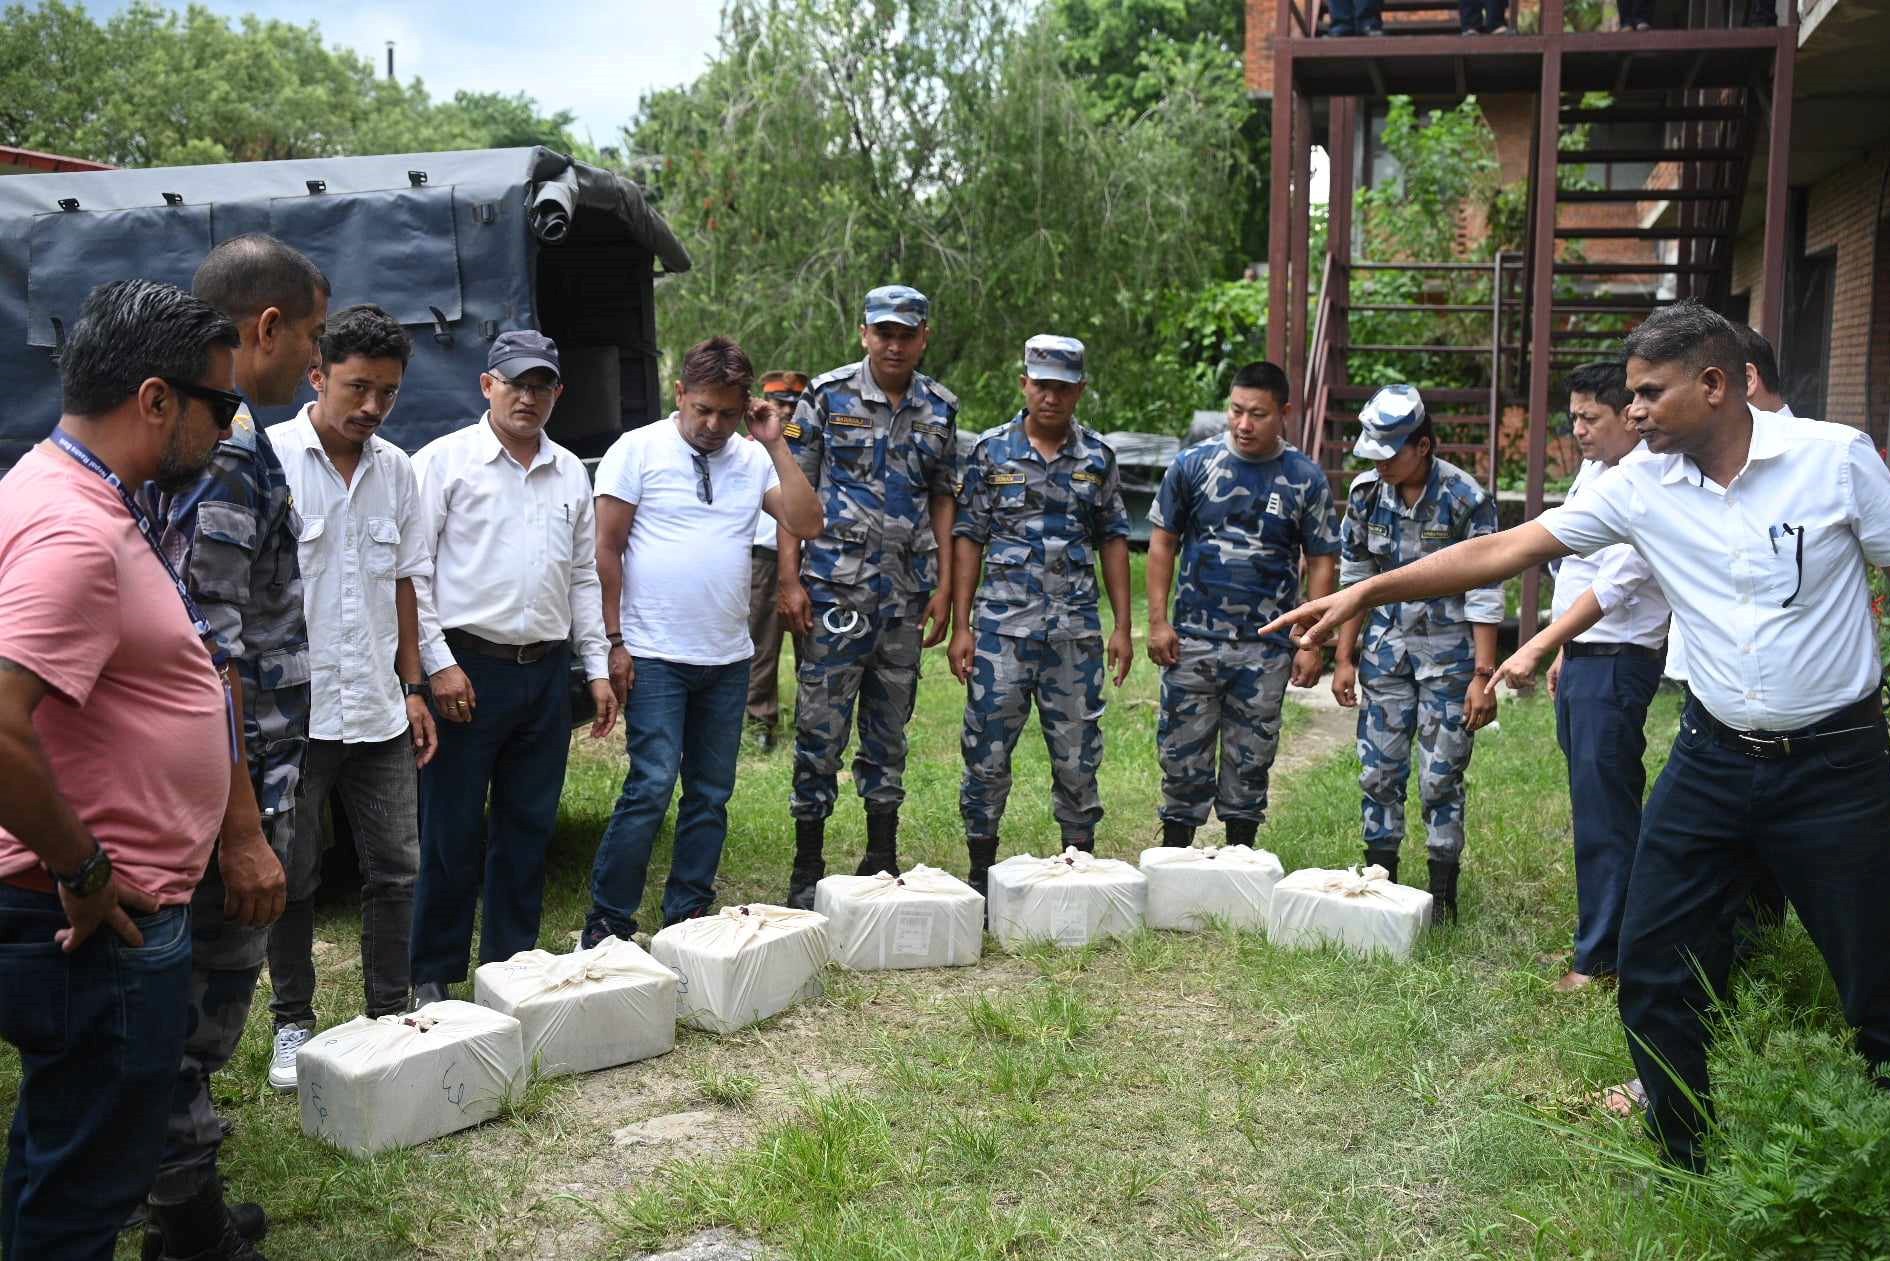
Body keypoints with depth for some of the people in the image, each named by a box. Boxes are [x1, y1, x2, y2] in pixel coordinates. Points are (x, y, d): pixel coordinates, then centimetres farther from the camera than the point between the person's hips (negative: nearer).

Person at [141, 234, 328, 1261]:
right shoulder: (225, 451, -19)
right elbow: (207, 657, -24)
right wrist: (243, 832, -22)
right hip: (226, 786, -10)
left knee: (203, 1003, 19)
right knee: (203, 1010, 3)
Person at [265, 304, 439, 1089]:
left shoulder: (395, 470, 8)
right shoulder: (268, 457, -8)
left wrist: (413, 687, 12)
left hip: (378, 712, 5)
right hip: (293, 711, -4)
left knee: (395, 870, 9)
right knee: (291, 878, 9)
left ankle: (389, 1016, 23)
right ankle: (293, 1025, 24)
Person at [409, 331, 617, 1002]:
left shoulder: (571, 473, 14)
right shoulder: (445, 460, -2)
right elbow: (413, 572, -6)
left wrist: (597, 668, 12)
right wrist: (439, 664, -12)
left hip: (547, 672, 5)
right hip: (469, 669, -5)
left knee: (529, 829, 11)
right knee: (453, 833, 0)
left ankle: (511, 964, 22)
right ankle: (431, 973, 13)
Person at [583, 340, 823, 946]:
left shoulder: (754, 459, 9)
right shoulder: (638, 449, -1)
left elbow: (807, 524, -1)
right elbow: (607, 549, -3)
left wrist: (775, 445, -4)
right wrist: (614, 641, -7)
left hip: (729, 659, 5)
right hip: (655, 657, -5)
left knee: (711, 795, 8)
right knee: (651, 789, -10)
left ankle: (686, 920, 20)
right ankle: (607, 924, 2)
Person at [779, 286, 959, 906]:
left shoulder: (941, 408, 9)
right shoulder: (826, 395, -2)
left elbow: (942, 500, 12)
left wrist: (943, 588, 6)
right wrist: (790, 580, -9)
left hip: (907, 592, 4)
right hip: (834, 586, -3)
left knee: (890, 728, 12)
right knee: (821, 727, -2)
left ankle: (882, 859, 23)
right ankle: (807, 867, 8)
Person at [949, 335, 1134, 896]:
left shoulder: (1097, 456, 8)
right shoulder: (992, 450, 2)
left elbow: (1113, 542, 11)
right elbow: (968, 539, 2)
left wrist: (1122, 627, 5)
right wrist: (960, 626, -4)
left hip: (1076, 631, 2)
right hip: (1002, 625, -1)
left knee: (1078, 755, 7)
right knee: (987, 751, 0)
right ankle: (981, 869, 14)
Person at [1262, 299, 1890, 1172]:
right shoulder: (1641, 487, -3)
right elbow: (1505, 550, -5)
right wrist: (1364, 593, -10)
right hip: (1712, 761, 4)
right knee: (1655, 966, 5)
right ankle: (1682, 1157, 24)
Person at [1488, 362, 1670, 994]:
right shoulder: (1594, 470, 13)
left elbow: (1613, 587, -24)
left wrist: (1538, 648, -27)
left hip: (1617, 662, -9)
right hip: (1581, 654, 9)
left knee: (1605, 811, -4)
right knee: (1596, 805, 14)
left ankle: (1600, 956, 4)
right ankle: (1606, 937, 24)